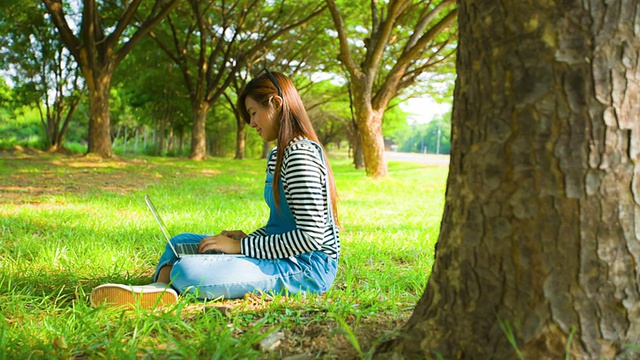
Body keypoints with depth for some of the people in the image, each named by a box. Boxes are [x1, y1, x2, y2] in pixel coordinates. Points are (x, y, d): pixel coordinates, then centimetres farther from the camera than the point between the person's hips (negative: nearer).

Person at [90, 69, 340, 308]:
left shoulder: (300, 155, -17)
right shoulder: (278, 156, 15)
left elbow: (311, 236, -24)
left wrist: (240, 247, -18)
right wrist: (248, 238, 1)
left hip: (305, 268, -11)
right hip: (282, 255, 11)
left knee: (187, 271, -31)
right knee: (181, 242, 12)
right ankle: (158, 292, -14)